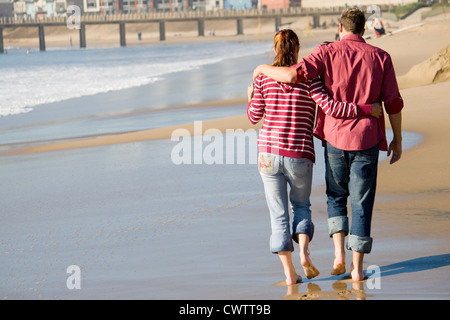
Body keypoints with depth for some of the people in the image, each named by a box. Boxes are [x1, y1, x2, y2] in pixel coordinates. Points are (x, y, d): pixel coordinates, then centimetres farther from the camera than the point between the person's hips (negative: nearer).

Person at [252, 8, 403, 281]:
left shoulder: (327, 52, -4)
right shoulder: (380, 57, 0)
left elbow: (295, 75, -18)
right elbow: (393, 103, -1)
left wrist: (265, 69, 0)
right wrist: (398, 139, 11)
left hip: (335, 138, 0)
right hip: (367, 139, 0)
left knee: (336, 196, 20)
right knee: (362, 203, 6)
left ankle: (339, 253, 4)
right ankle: (357, 268, 5)